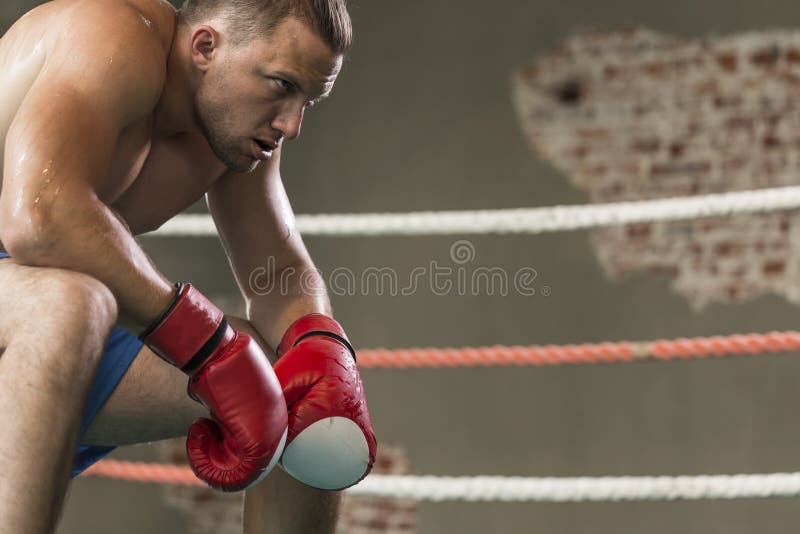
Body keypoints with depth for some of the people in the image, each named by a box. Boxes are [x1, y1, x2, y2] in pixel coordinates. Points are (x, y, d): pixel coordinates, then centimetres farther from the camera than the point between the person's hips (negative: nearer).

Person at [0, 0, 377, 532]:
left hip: (46, 333, 9)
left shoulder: (242, 120, 3)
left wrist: (325, 351, -14)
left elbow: (284, 279, 10)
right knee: (71, 305, -42)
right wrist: (214, 350, -35)